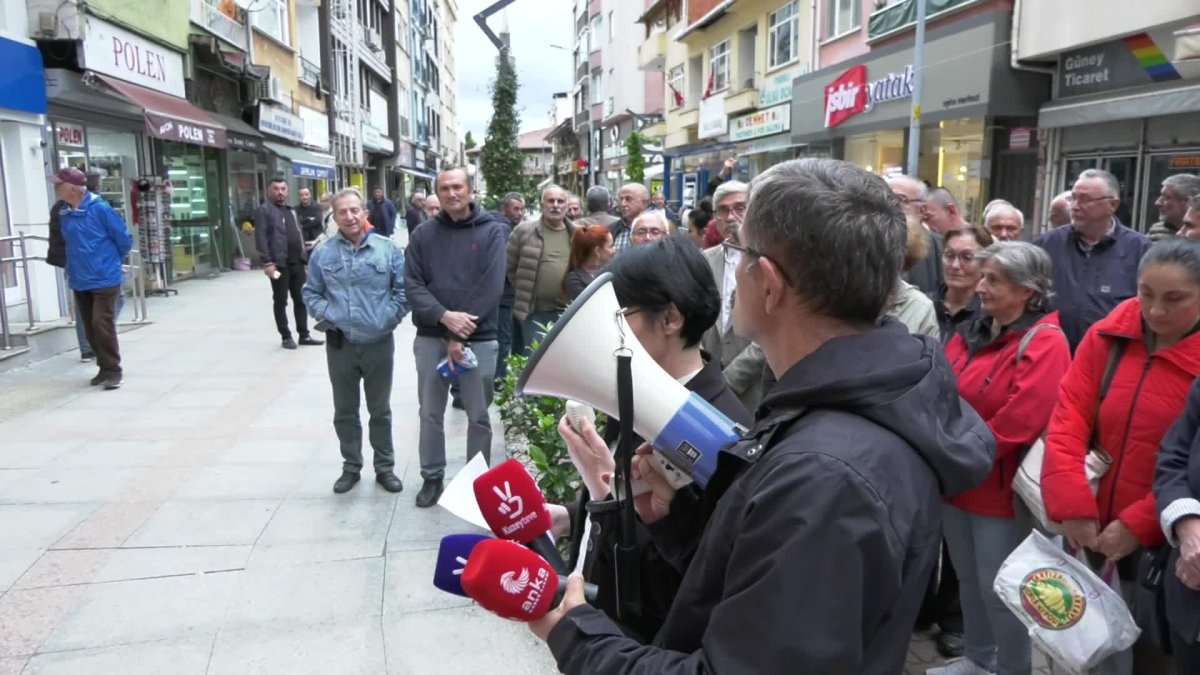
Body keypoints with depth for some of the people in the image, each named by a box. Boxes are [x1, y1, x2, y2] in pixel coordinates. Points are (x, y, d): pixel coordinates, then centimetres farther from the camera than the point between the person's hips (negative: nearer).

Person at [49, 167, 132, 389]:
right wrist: (75, 264, 19)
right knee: (90, 328, 10)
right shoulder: (63, 213, 4)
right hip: (79, 282, 7)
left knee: (102, 325, -10)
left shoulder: (100, 208, -14)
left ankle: (113, 370, 1)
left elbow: (124, 240, -6)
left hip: (105, 279, -6)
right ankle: (105, 368, 22)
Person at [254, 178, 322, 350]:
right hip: (279, 263, -7)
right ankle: (286, 337, 10)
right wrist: (267, 262, -20)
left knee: (301, 299, 10)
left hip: (297, 262, 7)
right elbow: (261, 238, -12)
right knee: (281, 301, 3)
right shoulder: (263, 210, -3)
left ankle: (304, 335, 18)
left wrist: (304, 256, 13)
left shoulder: (291, 211, 20)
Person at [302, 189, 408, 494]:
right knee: (345, 411, 13)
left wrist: (389, 318, -9)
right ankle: (351, 467, 29)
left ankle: (385, 467, 26)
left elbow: (403, 290, -1)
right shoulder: (322, 254, -1)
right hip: (340, 345, 1)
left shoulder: (388, 249, -4)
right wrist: (328, 316, -7)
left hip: (379, 344, -1)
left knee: (380, 410, 12)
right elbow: (311, 294, 7)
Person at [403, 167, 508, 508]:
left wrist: (460, 336, -15)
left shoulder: (493, 231, -4)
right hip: (431, 337, 2)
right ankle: (432, 477, 28)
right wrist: (444, 316, -20)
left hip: (479, 339, -2)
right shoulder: (424, 233, 3)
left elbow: (491, 287, -12)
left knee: (479, 416, 9)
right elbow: (412, 284, -2)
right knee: (430, 413, 12)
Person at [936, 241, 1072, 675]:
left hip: (1001, 489, -7)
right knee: (968, 578, 21)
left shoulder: (1044, 343, -15)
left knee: (999, 588, 7)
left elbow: (1017, 425, -23)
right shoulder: (970, 334, 9)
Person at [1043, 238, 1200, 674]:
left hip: (1165, 543, -2)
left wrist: (1140, 526, -17)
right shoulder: (1106, 336, -2)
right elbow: (1068, 417, -6)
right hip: (1093, 527, 3)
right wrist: (1072, 505, -15)